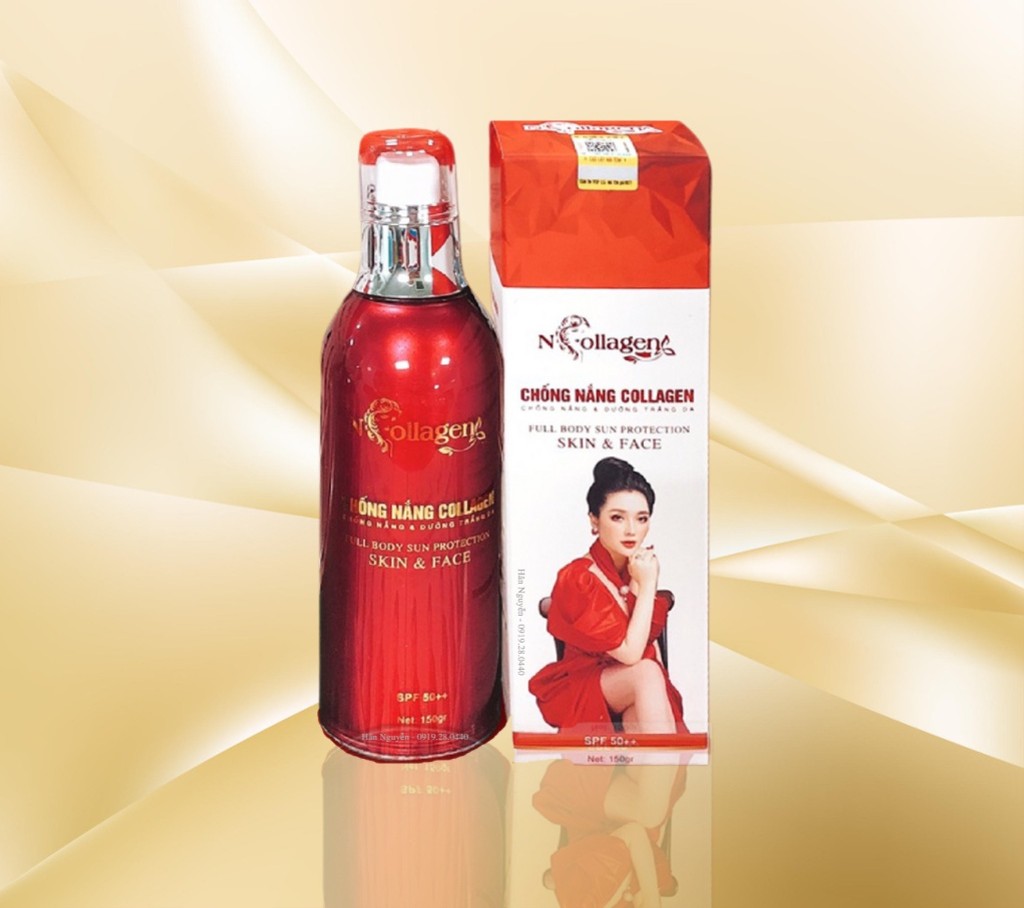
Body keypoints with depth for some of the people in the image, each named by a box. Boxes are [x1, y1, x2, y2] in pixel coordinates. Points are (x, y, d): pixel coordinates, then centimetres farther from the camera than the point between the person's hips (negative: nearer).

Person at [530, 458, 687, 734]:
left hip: (635, 686, 5)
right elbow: (630, 653, -22)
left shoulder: (641, 566, 3)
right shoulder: (577, 579, -19)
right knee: (646, 673, -34)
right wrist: (647, 586, -20)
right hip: (581, 688, -5)